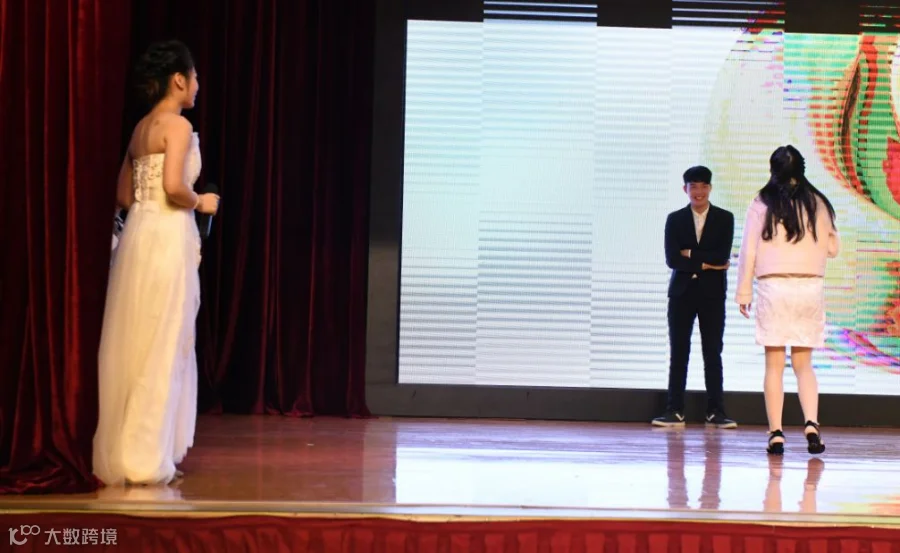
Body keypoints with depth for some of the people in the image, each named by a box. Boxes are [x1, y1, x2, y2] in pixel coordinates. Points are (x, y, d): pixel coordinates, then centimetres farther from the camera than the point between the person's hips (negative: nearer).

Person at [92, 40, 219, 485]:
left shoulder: (141, 127, 16)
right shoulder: (178, 125, -9)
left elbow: (124, 194, 20)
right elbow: (174, 186, -22)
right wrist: (201, 203, -3)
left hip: (137, 234, 8)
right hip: (167, 237, -8)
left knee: (134, 346, 10)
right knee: (161, 348, -3)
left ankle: (121, 452, 14)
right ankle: (145, 459, -2)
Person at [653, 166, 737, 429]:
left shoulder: (725, 218, 4)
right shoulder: (675, 219, 6)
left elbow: (723, 256, -9)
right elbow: (672, 259, -5)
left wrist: (691, 254, -8)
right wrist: (705, 264, -12)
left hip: (712, 294, -1)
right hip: (682, 292, 1)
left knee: (713, 354, 1)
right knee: (678, 353, 0)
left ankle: (716, 412, 4)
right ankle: (675, 411, 2)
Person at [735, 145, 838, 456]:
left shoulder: (762, 205, -2)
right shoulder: (817, 203, 3)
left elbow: (748, 251, -1)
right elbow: (833, 247, 9)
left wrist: (743, 292, 6)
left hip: (773, 287, -2)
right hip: (811, 287, 2)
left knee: (774, 364, 3)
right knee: (803, 363, 10)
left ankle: (776, 434, -1)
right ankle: (811, 423, -9)